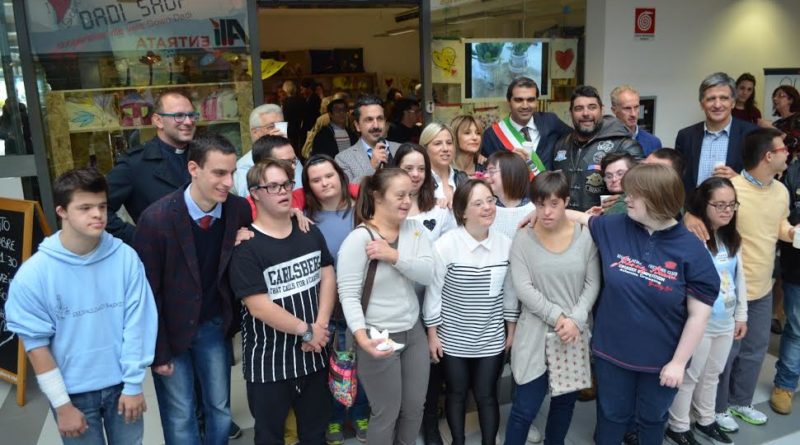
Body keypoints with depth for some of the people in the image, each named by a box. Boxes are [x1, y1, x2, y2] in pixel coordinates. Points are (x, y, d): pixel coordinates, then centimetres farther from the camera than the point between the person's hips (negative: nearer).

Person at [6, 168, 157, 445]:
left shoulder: (126, 258, -12)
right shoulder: (33, 274, -14)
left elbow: (137, 323, -6)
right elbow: (36, 342, -8)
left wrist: (133, 384, -4)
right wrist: (62, 404, -6)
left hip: (121, 384, 2)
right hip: (74, 391, -1)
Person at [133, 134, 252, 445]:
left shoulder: (239, 209, -13)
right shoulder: (157, 219, -24)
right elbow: (147, 292, -16)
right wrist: (158, 351, -11)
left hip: (214, 325, 3)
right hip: (170, 329, -3)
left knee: (220, 408, 16)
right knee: (180, 418, 11)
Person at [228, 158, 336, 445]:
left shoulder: (310, 233, 4)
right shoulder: (246, 246, -15)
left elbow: (328, 277, 3)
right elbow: (259, 306, -20)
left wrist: (320, 326, -11)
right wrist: (306, 331, -14)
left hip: (313, 353, 5)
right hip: (269, 362, -5)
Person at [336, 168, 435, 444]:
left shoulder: (415, 229, 1)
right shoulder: (358, 238, -16)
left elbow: (428, 274, -11)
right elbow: (348, 294, -19)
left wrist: (394, 255, -24)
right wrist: (362, 337, -30)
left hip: (413, 331, 6)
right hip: (379, 337, -6)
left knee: (415, 408, 18)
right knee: (387, 414, 9)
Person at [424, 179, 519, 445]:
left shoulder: (506, 244, -6)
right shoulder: (445, 245, -16)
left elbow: (510, 291, 4)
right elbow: (433, 292, -10)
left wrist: (511, 331, 8)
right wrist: (432, 335, -7)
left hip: (492, 339, 2)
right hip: (453, 339, -1)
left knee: (487, 396, 12)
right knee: (457, 393, 16)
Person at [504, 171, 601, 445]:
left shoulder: (585, 236, -2)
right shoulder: (523, 240, -6)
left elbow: (593, 284, -2)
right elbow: (522, 288, -11)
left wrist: (576, 320, -13)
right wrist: (556, 316, -17)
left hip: (575, 335, 3)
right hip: (535, 335, -2)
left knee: (566, 401, 18)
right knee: (525, 408, 0)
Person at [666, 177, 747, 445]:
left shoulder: (732, 239, 4)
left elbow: (739, 278, 12)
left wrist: (741, 315, 14)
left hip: (725, 322, 8)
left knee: (712, 375, 23)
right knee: (689, 377, 9)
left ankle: (705, 421, 43)